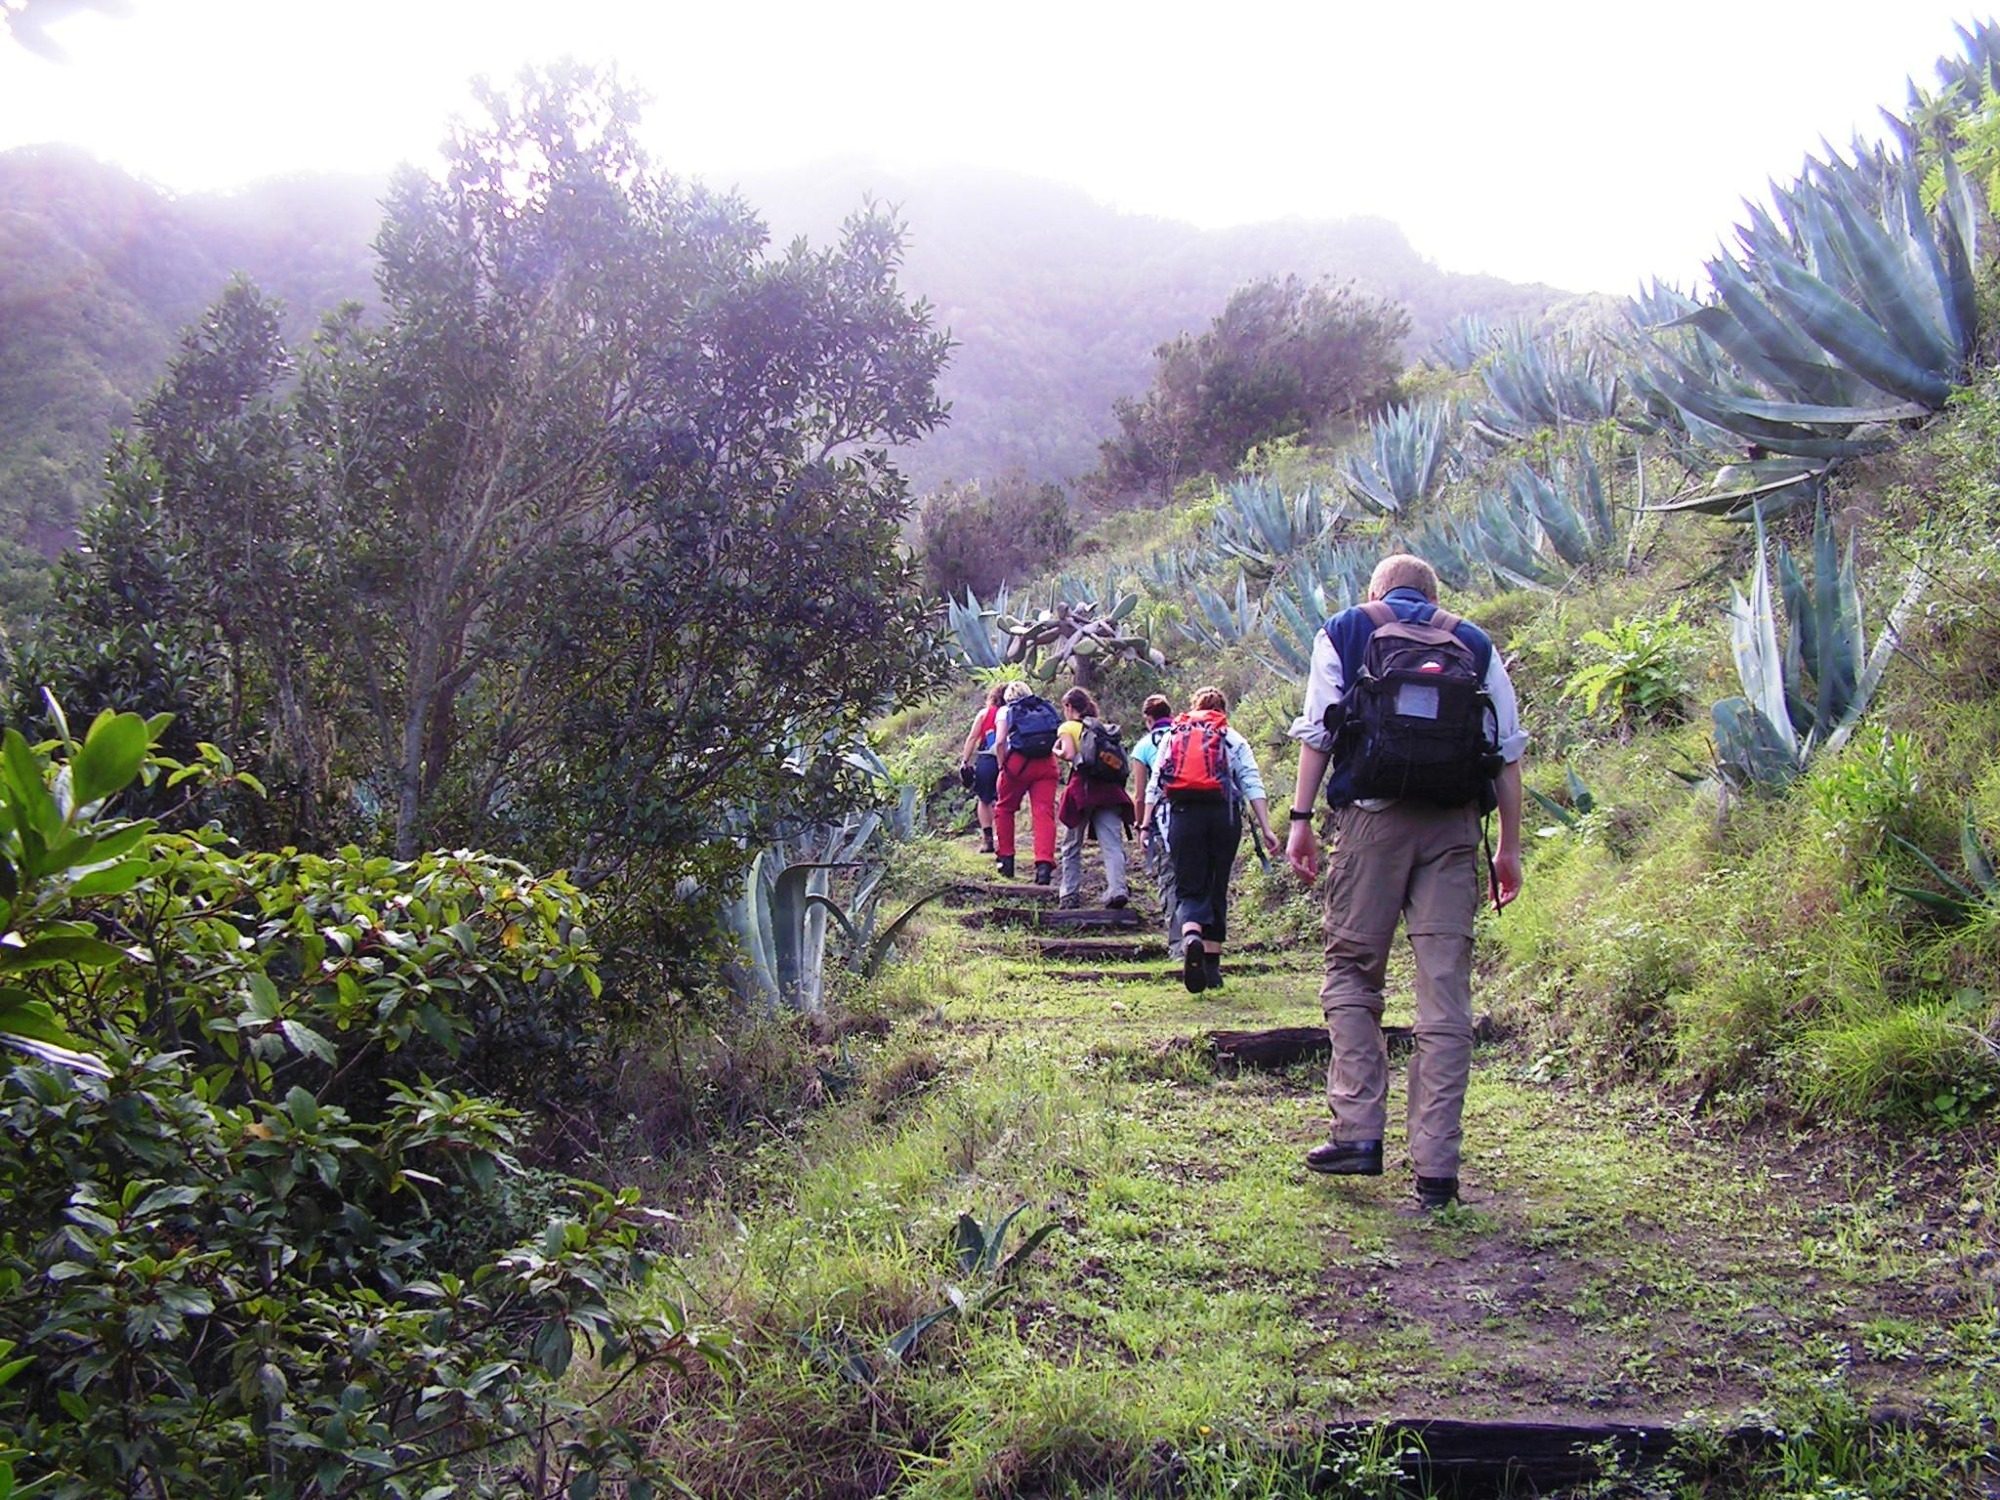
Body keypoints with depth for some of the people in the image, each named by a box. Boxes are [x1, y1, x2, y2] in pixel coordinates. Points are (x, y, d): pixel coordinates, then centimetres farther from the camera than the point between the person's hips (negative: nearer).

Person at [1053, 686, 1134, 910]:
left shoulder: (1068, 727, 4)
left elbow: (1069, 754, -11)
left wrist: (1056, 751, 7)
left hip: (1082, 787, -3)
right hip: (1108, 789, 3)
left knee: (1072, 845, 10)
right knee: (1112, 843, -7)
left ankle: (1069, 893, 14)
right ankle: (1117, 889, -24)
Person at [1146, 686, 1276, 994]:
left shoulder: (1172, 737, 17)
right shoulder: (1233, 739, 13)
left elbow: (1154, 786, 9)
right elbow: (1252, 785, 3)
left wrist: (1145, 825, 9)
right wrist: (1266, 828, 0)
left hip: (1183, 815, 0)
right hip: (1223, 815, 0)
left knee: (1190, 888, 1)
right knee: (1217, 890, 11)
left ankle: (1191, 937, -31)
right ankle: (1212, 966, 15)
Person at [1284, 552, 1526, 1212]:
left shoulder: (1343, 632, 13)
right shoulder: (1475, 644, 17)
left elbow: (1317, 732, 3)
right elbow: (1508, 750, 10)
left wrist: (1301, 819, 4)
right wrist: (1509, 846, 12)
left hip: (1372, 814, -1)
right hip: (1453, 822, 1)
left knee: (1351, 973, 11)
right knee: (1445, 995, 1)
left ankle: (1358, 1133, 1)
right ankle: (1436, 1168, 0)